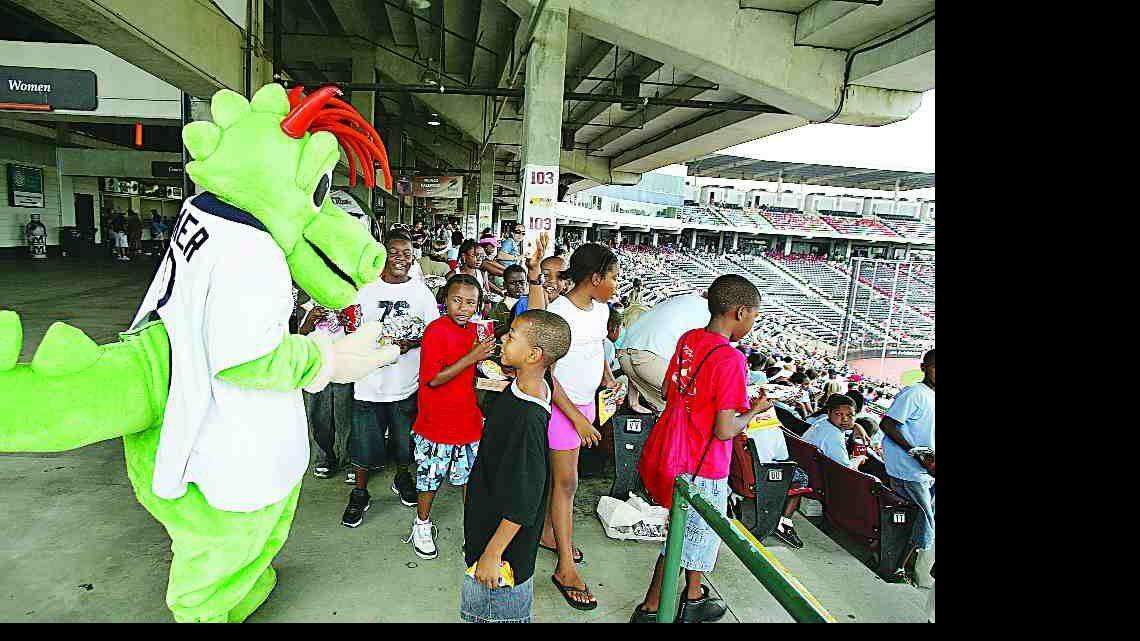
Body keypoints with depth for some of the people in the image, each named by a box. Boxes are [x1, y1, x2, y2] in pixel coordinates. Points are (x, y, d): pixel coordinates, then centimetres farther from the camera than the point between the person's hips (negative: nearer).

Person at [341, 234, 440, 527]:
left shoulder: (421, 291, 0)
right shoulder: (365, 289, -1)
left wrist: (411, 343, -16)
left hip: (409, 384, 1)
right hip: (370, 382, -1)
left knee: (405, 439, 16)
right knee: (365, 441, 7)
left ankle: (402, 478, 42)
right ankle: (360, 494, 28)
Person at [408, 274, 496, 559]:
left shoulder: (473, 330, 3)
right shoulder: (436, 331, -18)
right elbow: (433, 379, -22)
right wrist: (472, 357, -25)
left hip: (468, 421, 6)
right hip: (436, 423, -6)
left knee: (472, 476, 16)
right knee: (429, 477, 12)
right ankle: (422, 525, 35)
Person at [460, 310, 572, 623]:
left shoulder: (528, 420, -33)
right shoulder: (522, 387, -9)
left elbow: (523, 503, -28)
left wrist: (492, 553, -20)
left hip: (503, 540, -9)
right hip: (485, 523, 9)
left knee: (492, 612, 14)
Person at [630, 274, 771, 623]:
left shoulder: (687, 339, -1)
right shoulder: (730, 359, -24)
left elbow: (667, 391, 10)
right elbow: (724, 431, -24)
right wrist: (753, 410, -7)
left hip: (676, 451, 8)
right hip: (704, 467, -8)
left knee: (696, 530, 25)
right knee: (688, 538, 12)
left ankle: (693, 598, 43)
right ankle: (650, 610, 27)